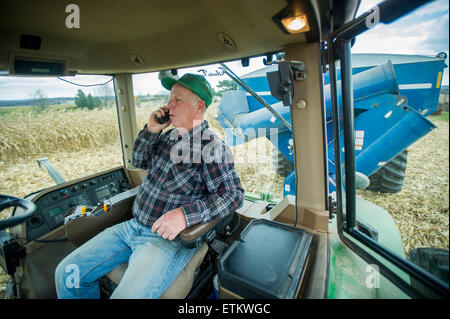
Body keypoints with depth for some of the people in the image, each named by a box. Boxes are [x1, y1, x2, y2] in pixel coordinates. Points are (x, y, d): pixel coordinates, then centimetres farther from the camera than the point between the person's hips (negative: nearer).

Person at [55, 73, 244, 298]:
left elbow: (234, 194, -19)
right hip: (133, 226, 8)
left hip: (169, 238, -7)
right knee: (67, 272, 8)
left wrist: (185, 214, -30)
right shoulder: (168, 136, 8)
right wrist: (151, 130, 1)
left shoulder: (211, 147, -15)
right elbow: (139, 162, 18)